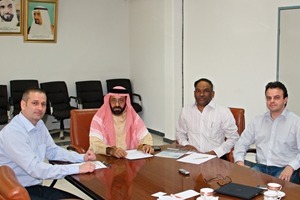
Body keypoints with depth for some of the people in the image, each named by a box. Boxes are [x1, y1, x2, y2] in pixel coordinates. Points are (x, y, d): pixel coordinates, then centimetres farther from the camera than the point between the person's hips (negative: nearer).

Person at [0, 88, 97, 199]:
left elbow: (52, 151, 16)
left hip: (36, 187, 8)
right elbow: (34, 169, -28)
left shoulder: (39, 124, 5)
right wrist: (77, 168, -29)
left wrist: (82, 157, 0)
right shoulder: (13, 132, -22)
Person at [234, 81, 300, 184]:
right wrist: (239, 160, -5)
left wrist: (291, 167, -22)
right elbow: (242, 143, 14)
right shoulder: (258, 121, 15)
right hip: (260, 167, 3)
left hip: (284, 170, -3)